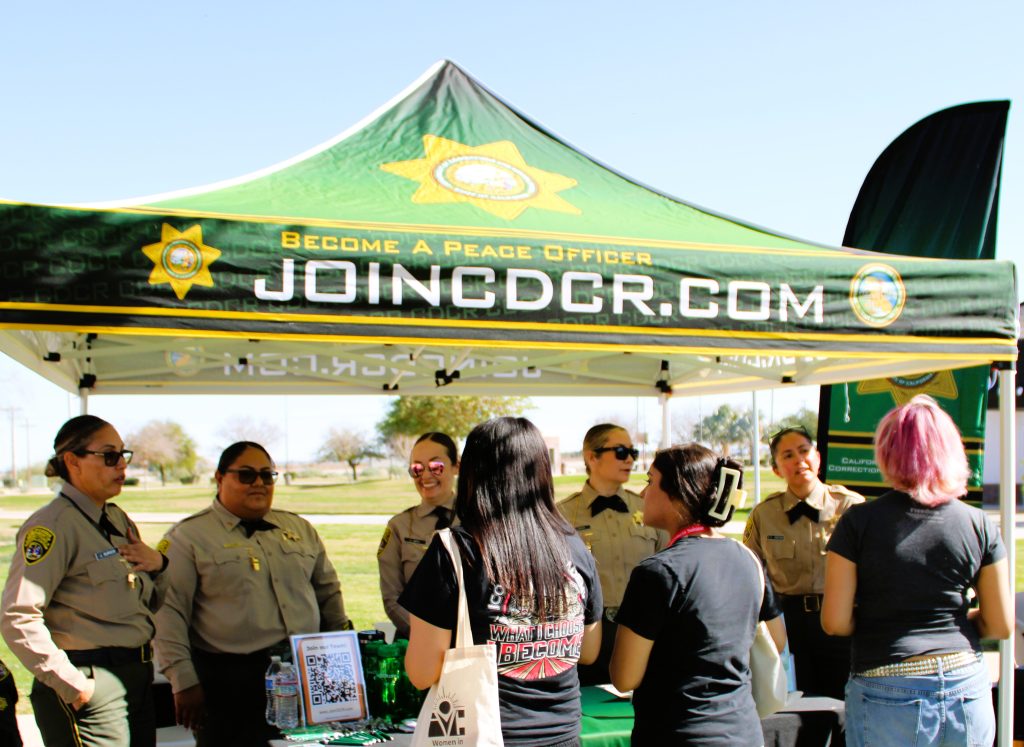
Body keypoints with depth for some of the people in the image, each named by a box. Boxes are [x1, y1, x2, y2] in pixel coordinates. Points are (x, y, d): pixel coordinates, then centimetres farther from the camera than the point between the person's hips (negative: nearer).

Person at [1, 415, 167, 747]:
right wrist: (71, 684, -18)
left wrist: (158, 564, 1)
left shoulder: (119, 520, 13)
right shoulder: (52, 526, -13)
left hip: (138, 675, 8)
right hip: (92, 685, -8)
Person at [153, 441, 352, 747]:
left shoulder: (299, 528, 14)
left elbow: (329, 593, 20)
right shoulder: (188, 537, -2)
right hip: (230, 684, -4)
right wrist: (185, 682, -12)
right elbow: (169, 613, -7)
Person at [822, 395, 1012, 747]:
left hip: (887, 696, -2)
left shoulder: (859, 522, -8)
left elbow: (835, 622, -8)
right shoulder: (978, 524, -1)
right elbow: (1001, 625, 4)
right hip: (967, 688, 3)